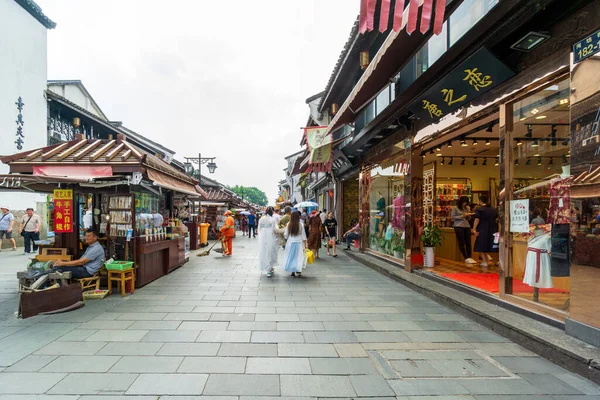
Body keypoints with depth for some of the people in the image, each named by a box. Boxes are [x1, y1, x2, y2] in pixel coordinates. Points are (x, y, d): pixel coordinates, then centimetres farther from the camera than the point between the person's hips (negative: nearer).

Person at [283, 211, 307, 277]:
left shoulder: (288, 224, -7)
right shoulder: (301, 224, -10)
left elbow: (286, 235, -1)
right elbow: (303, 236, -5)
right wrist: (305, 245, 2)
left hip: (290, 242, 2)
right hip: (298, 243, -1)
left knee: (291, 256, 11)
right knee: (299, 256, 9)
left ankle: (292, 271, 13)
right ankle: (298, 270, 7)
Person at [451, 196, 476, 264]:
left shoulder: (467, 208, 17)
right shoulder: (455, 208, 0)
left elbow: (469, 219, 23)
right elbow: (452, 217, -6)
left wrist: (468, 215, 0)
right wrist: (462, 216, -12)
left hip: (467, 226, 5)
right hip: (458, 226, -5)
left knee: (468, 243, -1)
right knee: (461, 243, -5)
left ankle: (469, 257, 2)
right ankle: (466, 258, -2)